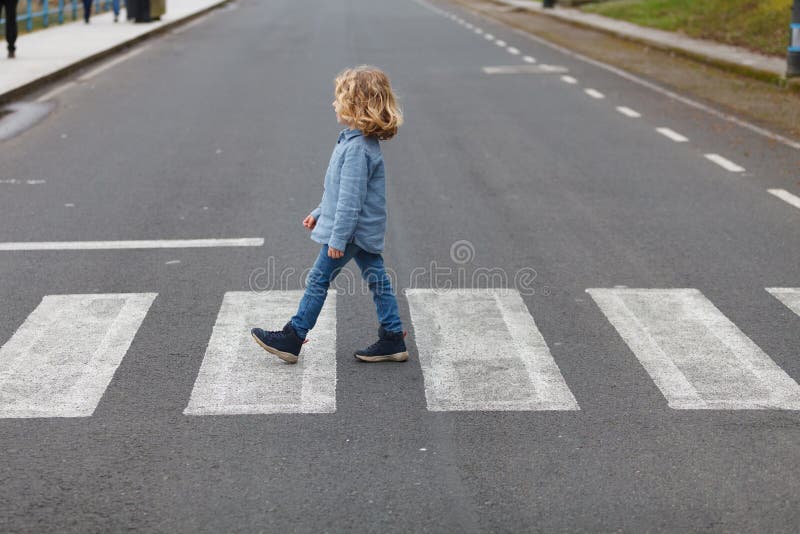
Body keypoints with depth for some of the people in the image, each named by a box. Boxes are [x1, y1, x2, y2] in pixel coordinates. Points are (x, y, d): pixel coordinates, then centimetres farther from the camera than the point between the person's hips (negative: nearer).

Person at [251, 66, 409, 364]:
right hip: (365, 228, 10)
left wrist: (338, 238, -22)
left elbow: (350, 197, -25)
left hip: (351, 229, -10)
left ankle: (292, 339, 8)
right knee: (377, 280, 11)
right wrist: (319, 213, 23)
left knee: (318, 279, -1)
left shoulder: (357, 147, -23)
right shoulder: (363, 140, 9)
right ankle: (393, 340, 16)